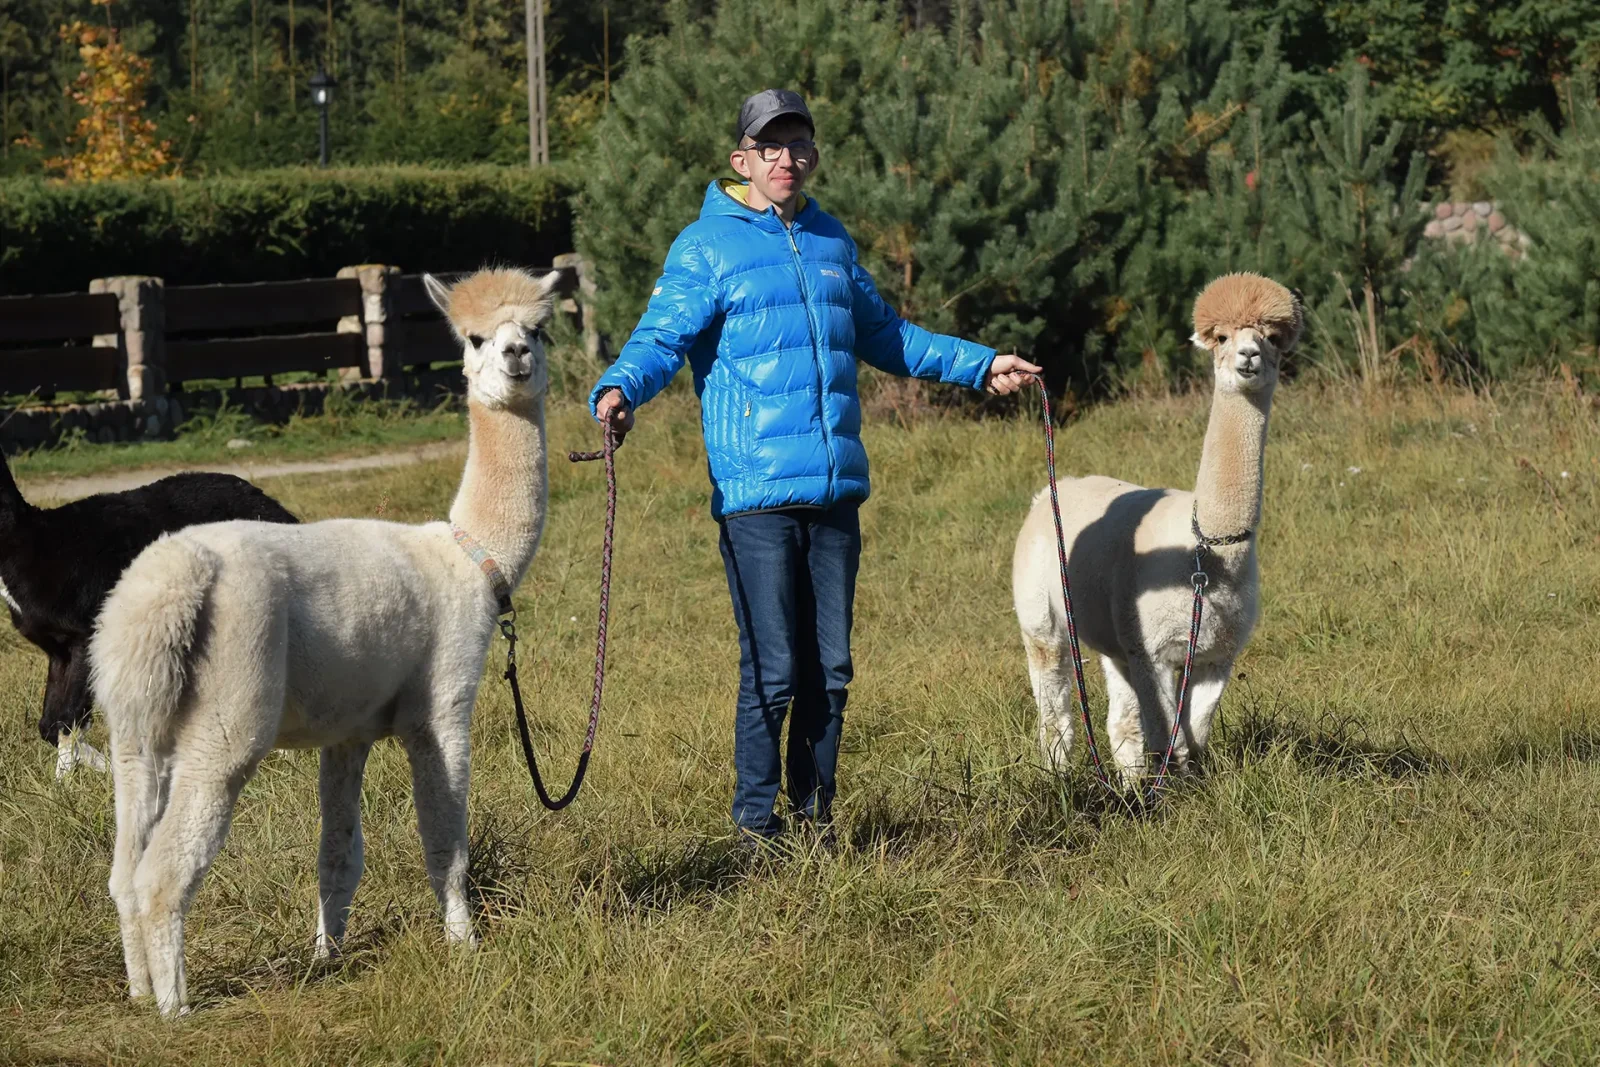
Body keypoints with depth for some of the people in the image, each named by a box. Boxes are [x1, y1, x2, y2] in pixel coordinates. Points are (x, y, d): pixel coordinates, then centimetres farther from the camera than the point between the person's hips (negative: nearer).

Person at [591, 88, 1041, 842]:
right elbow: (661, 339, -11)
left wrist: (980, 364, 33)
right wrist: (617, 391, -32)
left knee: (830, 669, 9)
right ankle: (756, 820, 6)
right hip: (755, 495, -6)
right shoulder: (706, 246, -1)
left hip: (836, 491, 6)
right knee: (771, 673, -6)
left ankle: (815, 810, 21)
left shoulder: (832, 242, 17)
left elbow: (883, 337, 31)